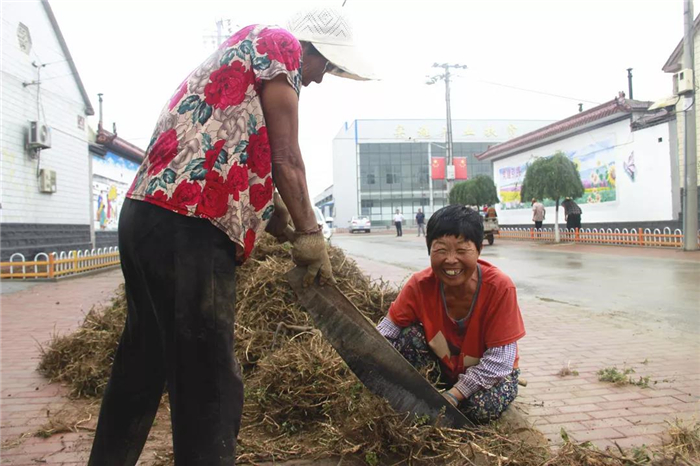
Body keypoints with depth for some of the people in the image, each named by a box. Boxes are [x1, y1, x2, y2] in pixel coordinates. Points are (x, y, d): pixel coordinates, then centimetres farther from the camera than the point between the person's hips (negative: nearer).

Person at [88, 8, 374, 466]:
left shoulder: (240, 54, 30)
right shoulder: (278, 42, 3)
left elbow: (249, 172, 28)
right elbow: (285, 160, -4)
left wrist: (293, 234, 27)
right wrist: (310, 234, 4)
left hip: (149, 214, 10)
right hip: (187, 226, -10)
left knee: (143, 366, 21)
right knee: (208, 384, -5)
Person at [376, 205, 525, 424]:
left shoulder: (500, 287, -29)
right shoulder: (420, 285, -21)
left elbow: (500, 358, -26)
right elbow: (387, 330, -18)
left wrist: (452, 396, -29)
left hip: (492, 372, -2)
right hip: (445, 364, 2)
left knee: (484, 406, -33)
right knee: (407, 336, -24)